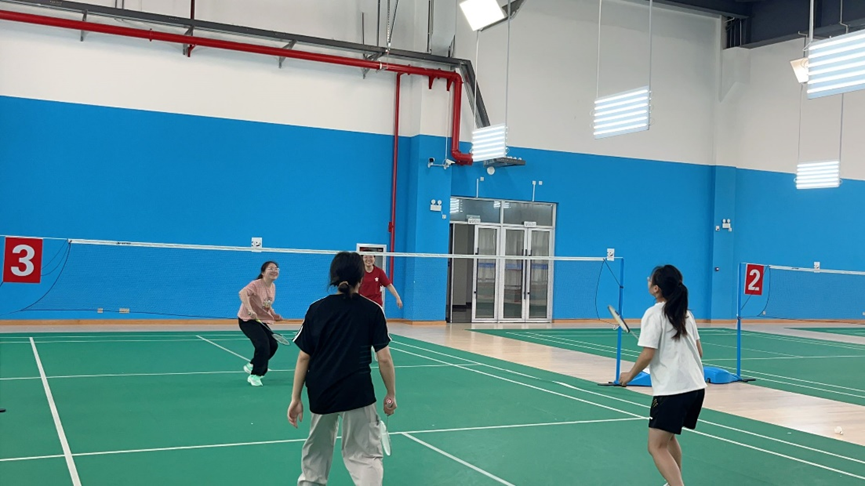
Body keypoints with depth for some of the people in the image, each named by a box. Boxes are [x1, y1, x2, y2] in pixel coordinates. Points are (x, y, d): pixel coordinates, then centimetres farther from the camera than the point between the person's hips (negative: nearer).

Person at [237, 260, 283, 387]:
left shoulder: (273, 287, 4)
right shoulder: (257, 284, -21)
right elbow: (243, 293, -40)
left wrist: (274, 315, 1)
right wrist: (250, 310, -50)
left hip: (261, 321, 8)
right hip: (247, 319, -8)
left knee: (273, 345, 3)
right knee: (263, 345, -22)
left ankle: (252, 366, 26)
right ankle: (254, 375, -5)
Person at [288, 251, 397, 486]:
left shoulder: (316, 309, 2)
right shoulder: (372, 310, -3)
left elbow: (304, 358, 1)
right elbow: (384, 358, -5)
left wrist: (295, 398, 7)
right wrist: (391, 394, 5)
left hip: (321, 394, 3)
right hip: (358, 394, -3)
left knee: (316, 453, 23)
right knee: (366, 455, 0)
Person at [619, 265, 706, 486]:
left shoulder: (654, 314, -9)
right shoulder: (685, 313, 13)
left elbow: (648, 354, -15)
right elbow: (699, 351, 16)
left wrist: (630, 375, 0)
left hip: (672, 390, -9)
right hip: (696, 386, 9)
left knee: (657, 447, -6)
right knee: (669, 437, 26)